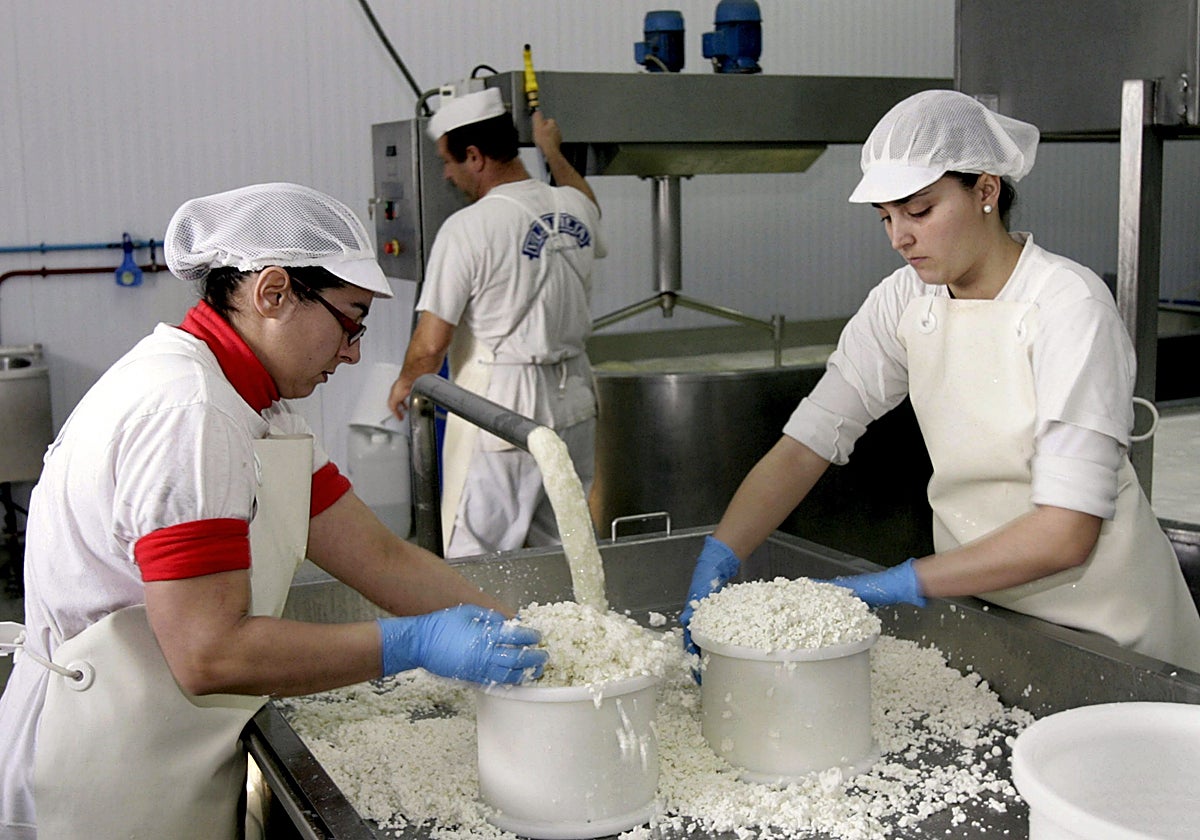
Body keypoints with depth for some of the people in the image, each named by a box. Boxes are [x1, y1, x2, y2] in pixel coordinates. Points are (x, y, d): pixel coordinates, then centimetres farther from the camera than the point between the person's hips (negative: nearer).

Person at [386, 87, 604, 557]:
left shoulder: (467, 228, -14)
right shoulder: (575, 207, 5)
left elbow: (431, 344, -13)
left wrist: (405, 383, 7)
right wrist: (553, 153, 48)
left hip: (501, 408, -7)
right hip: (572, 400, 7)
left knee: (477, 562, 2)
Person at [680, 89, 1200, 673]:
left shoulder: (1069, 304, -20)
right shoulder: (905, 301, -4)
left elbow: (1067, 533, -25)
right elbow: (806, 444, -6)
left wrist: (891, 586, -30)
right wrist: (717, 560, -20)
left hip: (1101, 620, -4)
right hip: (977, 602, 5)